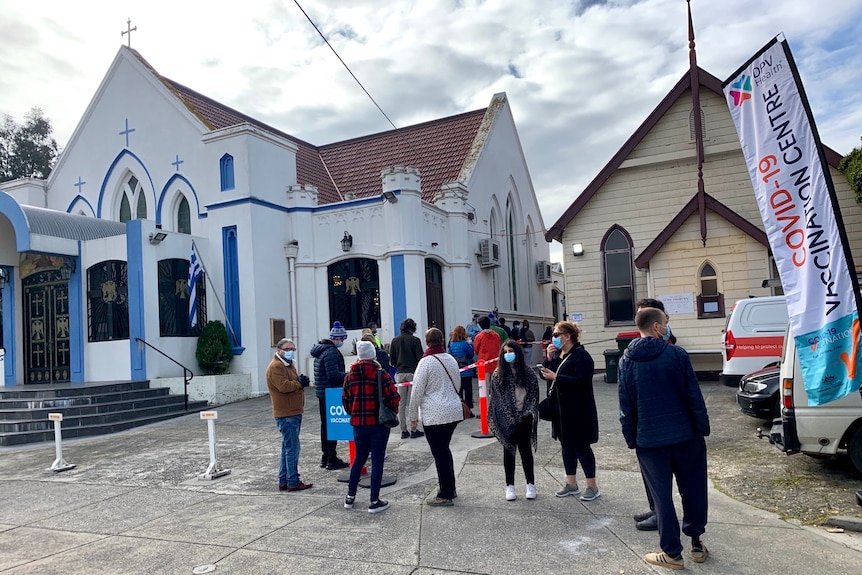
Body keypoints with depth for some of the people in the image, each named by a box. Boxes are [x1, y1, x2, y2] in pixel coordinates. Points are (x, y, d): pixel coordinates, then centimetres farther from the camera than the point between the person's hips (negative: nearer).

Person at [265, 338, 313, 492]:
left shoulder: (289, 365, 20)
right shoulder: (275, 367, -14)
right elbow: (284, 386, -25)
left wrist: (300, 382, 4)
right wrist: (300, 383, -12)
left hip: (294, 412, 11)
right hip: (286, 414, -11)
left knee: (288, 447, 15)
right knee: (292, 448, -7)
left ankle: (283, 481, 22)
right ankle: (293, 482, -1)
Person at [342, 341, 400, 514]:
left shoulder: (350, 375, 2)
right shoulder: (381, 374, -11)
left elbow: (345, 399, 7)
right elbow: (393, 397, -14)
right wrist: (391, 413, 4)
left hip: (358, 423, 4)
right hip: (379, 423, -4)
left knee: (359, 458, 19)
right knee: (377, 461, 4)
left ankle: (350, 496, 25)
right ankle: (374, 501, 8)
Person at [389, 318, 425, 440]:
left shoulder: (395, 340, 3)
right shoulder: (415, 340, -8)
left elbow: (392, 360, 3)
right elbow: (420, 358, -9)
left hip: (399, 374, 3)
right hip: (412, 373, -3)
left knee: (401, 403, 9)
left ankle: (403, 430, 11)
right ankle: (413, 430, 3)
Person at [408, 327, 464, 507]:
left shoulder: (426, 362, -12)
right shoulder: (451, 359, 7)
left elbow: (417, 391, -11)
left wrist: (413, 415, -1)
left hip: (434, 415, -7)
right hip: (454, 411, 7)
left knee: (440, 453, 2)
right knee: (445, 450, 20)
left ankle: (445, 495, 9)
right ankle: (450, 488, 29)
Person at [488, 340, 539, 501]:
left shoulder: (527, 372, 0)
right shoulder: (498, 374, -1)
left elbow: (534, 393, 2)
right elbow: (495, 397, -2)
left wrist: (528, 412, -8)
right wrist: (509, 415, -8)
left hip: (524, 418, 0)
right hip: (507, 419, 0)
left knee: (525, 450, 8)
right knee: (508, 451, 8)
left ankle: (530, 484, 18)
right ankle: (510, 486, 14)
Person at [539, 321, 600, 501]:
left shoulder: (581, 356, -16)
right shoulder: (558, 354, 11)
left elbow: (581, 381, -27)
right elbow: (547, 373, 9)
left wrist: (556, 377, -26)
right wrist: (549, 358, -6)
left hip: (578, 410, -9)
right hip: (561, 409, 9)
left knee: (581, 446, -1)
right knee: (567, 445, 14)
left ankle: (592, 487, 10)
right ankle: (571, 483, 25)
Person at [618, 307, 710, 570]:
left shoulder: (627, 361, -2)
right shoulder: (676, 354, -8)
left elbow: (625, 406, 0)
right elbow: (694, 396, -7)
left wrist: (631, 439, 8)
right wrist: (703, 428, 2)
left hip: (648, 439, 1)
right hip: (685, 435, 0)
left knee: (662, 496, 8)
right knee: (693, 489, 17)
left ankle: (672, 553, 15)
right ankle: (696, 543, 26)